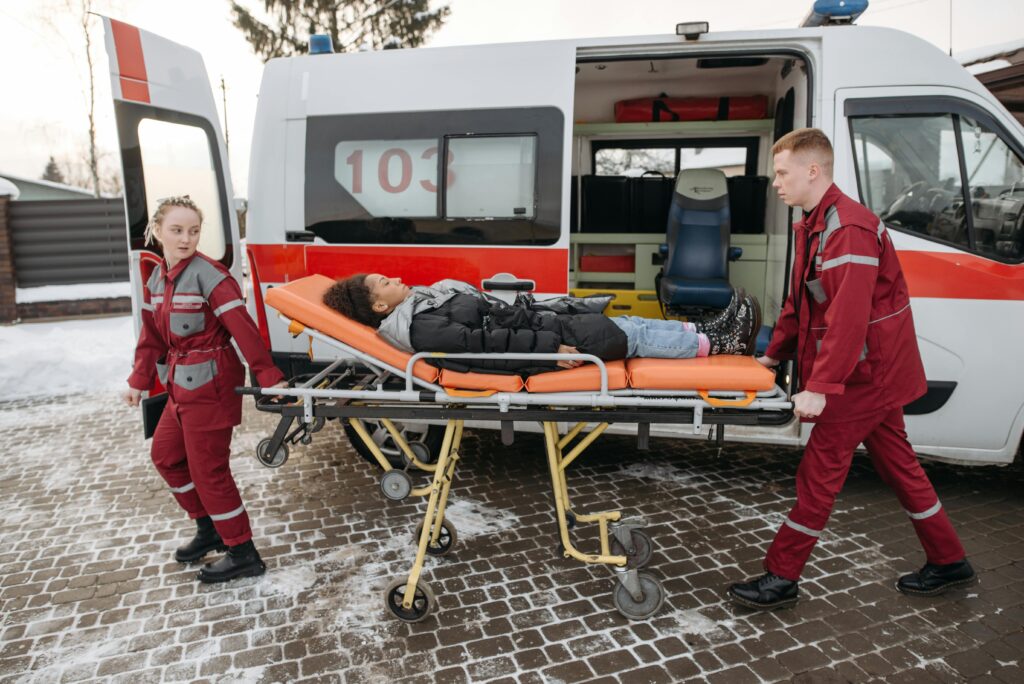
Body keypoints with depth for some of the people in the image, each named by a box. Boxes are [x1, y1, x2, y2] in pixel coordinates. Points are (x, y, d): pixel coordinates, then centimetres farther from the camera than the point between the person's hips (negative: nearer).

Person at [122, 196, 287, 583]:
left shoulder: (208, 273, -17)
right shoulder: (156, 279, 8)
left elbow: (242, 328, -24)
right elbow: (152, 336, 16)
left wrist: (269, 376, -28)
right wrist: (139, 381, 16)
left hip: (210, 382, -9)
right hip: (181, 383, 9)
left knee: (208, 469, -1)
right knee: (165, 454, 20)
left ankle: (243, 555, 13)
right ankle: (208, 529, 37)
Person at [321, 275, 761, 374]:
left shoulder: (425, 301, 15)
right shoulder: (419, 328, -15)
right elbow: (483, 341, -24)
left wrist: (547, 323, 18)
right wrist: (551, 347, -27)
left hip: (541, 328, 9)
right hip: (537, 349, -9)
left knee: (626, 324, 7)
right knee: (628, 337, -5)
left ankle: (708, 331, 14)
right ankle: (716, 345, 6)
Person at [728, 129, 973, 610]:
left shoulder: (849, 228, -22)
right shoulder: (814, 226, 11)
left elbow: (848, 317, -30)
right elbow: (799, 301, 17)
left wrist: (820, 386, -31)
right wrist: (775, 354, 17)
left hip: (867, 373, -10)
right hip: (878, 372, 10)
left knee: (820, 471, -5)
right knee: (898, 464, 19)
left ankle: (781, 577, 6)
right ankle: (949, 561, 34)